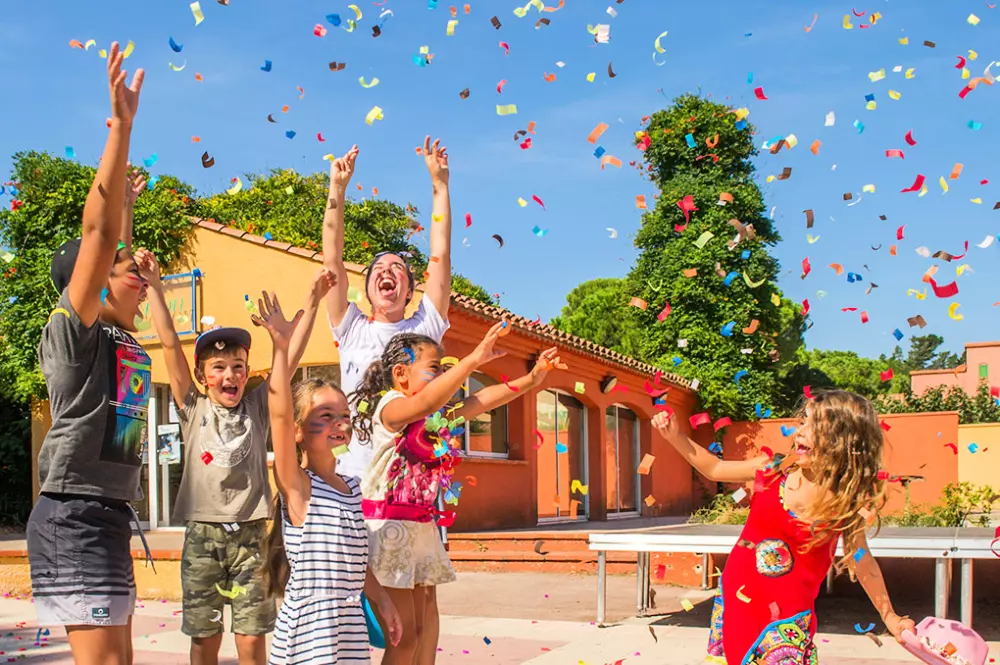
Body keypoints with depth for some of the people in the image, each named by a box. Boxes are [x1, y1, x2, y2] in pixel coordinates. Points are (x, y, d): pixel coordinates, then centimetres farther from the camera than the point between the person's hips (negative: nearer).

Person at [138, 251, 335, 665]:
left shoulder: (257, 407, 6)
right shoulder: (193, 409, 3)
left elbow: (292, 356, -1)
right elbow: (169, 343, -2)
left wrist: (313, 302, -8)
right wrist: (153, 286, -7)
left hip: (250, 533, 0)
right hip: (203, 533, 0)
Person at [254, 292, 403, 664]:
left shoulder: (351, 488, 10)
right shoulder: (297, 486, -10)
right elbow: (279, 413, -24)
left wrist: (381, 600, 19)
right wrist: (282, 348, -29)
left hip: (350, 626, 6)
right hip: (310, 623, -6)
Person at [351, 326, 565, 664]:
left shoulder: (437, 416, 12)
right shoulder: (391, 407, -14)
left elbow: (483, 399, 11)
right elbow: (426, 402, -35)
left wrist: (530, 378, 1)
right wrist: (473, 359, -43)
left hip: (422, 525, 9)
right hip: (390, 525, -8)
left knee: (426, 622, 10)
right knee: (404, 631, -4)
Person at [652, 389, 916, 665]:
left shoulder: (847, 502, -11)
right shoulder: (775, 469, -8)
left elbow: (860, 559, 3)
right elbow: (714, 469, 5)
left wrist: (889, 616, 6)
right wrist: (675, 436, -6)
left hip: (788, 618, -2)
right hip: (735, 599, 2)